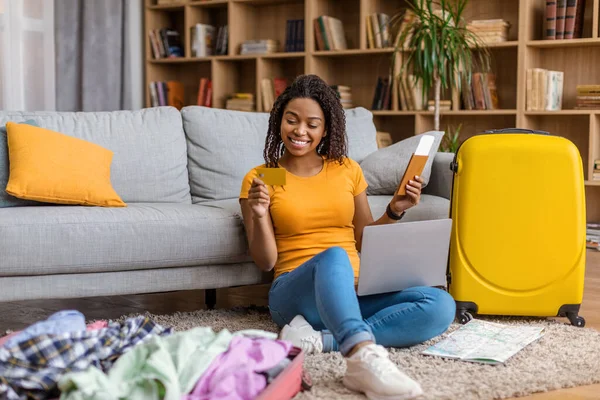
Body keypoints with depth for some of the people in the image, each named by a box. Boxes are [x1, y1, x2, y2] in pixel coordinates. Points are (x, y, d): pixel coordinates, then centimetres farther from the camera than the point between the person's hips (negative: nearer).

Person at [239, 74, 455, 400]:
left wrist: (395, 211, 1)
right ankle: (364, 357, -59)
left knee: (441, 305, -23)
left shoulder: (347, 170, 12)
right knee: (332, 257, -38)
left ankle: (319, 339, -33)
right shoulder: (258, 179, 4)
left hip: (356, 291, 4)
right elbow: (265, 261, -1)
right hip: (295, 293, -4)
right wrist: (260, 215, -18)